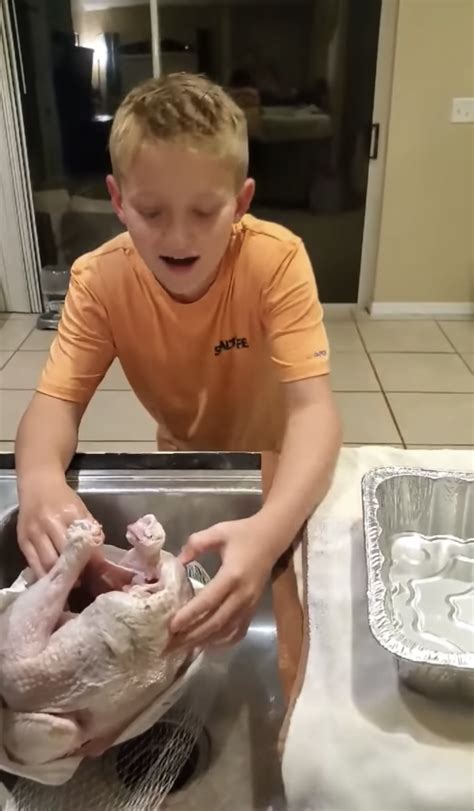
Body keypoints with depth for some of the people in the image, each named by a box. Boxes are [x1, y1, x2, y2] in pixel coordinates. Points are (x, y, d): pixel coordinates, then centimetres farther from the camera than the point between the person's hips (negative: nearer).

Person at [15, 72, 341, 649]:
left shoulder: (277, 260, -29)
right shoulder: (99, 279, -21)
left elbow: (311, 407, -36)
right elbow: (57, 401, -21)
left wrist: (269, 531, -55)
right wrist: (40, 479, -46)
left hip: (275, 467, -1)